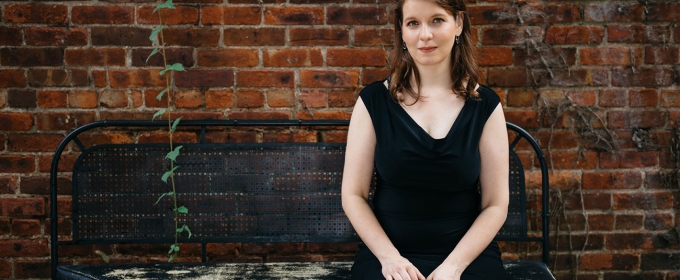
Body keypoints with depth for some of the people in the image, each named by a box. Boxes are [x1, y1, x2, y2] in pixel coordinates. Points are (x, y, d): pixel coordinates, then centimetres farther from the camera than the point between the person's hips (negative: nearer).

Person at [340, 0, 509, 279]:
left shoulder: (485, 105, 2)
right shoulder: (373, 101, 1)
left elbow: (495, 205, 1)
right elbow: (353, 195, 1)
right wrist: (389, 257, -11)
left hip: (468, 254, 1)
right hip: (387, 252, 0)